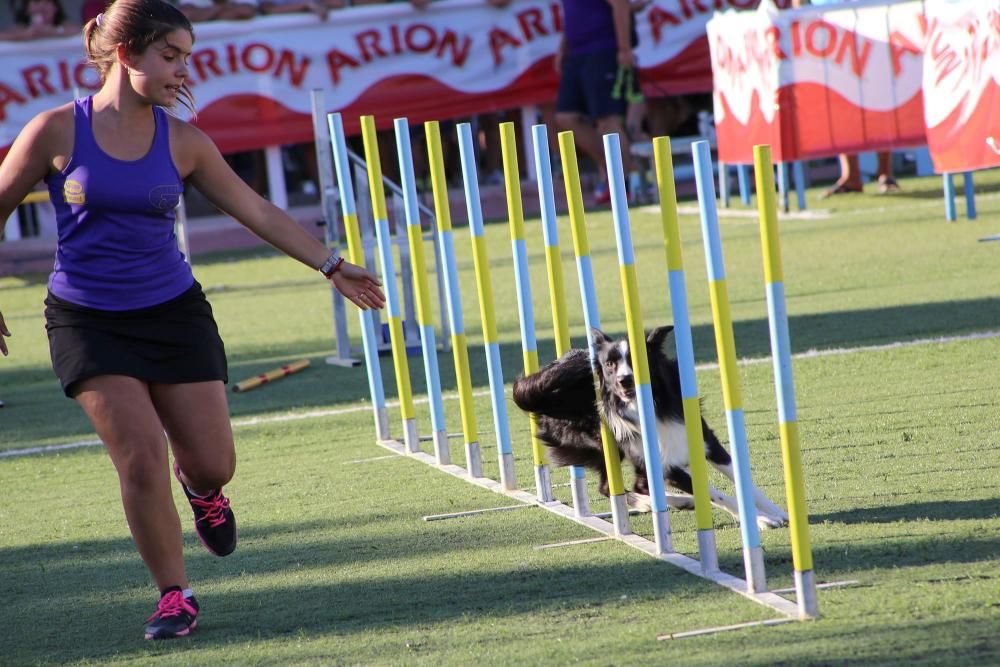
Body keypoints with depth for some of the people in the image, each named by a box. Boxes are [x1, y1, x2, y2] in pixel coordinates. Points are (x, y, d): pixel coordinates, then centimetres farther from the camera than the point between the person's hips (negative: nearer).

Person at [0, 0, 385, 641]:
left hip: (173, 313, 3)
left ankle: (201, 490, 39)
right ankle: (174, 596, 2)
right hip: (88, 319, -3)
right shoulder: (58, 130, -9)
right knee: (142, 456, -15)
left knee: (212, 464, 0)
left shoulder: (182, 142, -1)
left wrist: (332, 265, 3)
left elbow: (257, 211, 5)